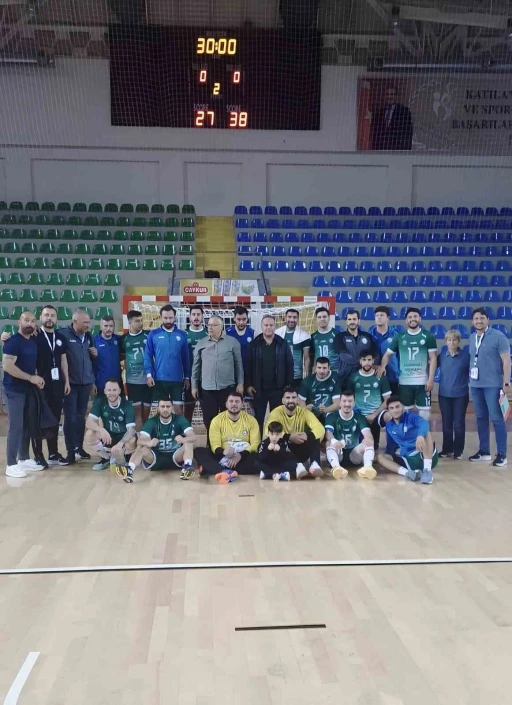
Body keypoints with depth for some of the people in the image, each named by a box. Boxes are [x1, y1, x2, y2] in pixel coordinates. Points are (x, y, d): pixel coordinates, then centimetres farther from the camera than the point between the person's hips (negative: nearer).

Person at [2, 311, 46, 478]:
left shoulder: (34, 342, 10)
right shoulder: (13, 341, -13)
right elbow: (7, 366, -22)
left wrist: (38, 378, 2)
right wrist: (31, 377, -20)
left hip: (29, 390, 8)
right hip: (14, 390, -8)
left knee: (27, 425, 12)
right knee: (16, 426, -5)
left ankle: (24, 459, 23)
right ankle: (11, 464, 2)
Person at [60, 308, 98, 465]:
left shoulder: (88, 336, 10)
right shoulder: (63, 334, -9)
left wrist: (95, 354, 1)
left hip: (86, 383, 5)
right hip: (71, 383, -5)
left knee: (81, 417, 12)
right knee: (70, 417, 0)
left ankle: (79, 448, 21)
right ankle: (70, 451, 6)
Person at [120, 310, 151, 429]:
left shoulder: (149, 335, 0)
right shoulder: (124, 339, 5)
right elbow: (121, 356, 17)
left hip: (148, 379, 0)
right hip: (132, 380, 0)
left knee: (146, 410, 6)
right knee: (137, 410, 0)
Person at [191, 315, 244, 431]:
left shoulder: (233, 342, 1)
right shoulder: (201, 343, 6)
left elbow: (238, 364, 4)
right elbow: (196, 366, 9)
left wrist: (240, 383, 0)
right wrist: (194, 386, 8)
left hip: (227, 388, -1)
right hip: (207, 388, 2)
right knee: (209, 420, 7)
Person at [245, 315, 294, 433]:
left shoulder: (283, 344, 0)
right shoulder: (253, 344, -1)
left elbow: (289, 365, 1)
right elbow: (248, 366, 0)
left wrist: (289, 384, -3)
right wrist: (248, 384, -4)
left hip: (278, 388, 0)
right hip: (259, 388, 0)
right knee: (258, 418, 8)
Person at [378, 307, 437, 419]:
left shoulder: (428, 336, 2)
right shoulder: (399, 337, 7)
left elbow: (433, 358, -1)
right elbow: (388, 354, 7)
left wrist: (431, 379, -8)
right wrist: (382, 366, -14)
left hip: (423, 381, -1)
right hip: (404, 382, 2)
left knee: (424, 412, 4)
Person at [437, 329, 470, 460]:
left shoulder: (466, 354, -5)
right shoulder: (441, 355, 1)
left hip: (461, 395, -2)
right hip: (444, 394, 2)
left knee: (459, 423, 4)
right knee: (446, 423, 10)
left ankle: (458, 451, 15)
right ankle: (447, 449, 22)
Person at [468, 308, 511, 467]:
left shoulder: (498, 336, -7)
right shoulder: (472, 338, 10)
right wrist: (470, 378, 13)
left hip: (492, 384, -6)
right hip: (475, 384, 6)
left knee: (496, 418, -3)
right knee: (481, 418, 12)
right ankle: (484, 451, 22)